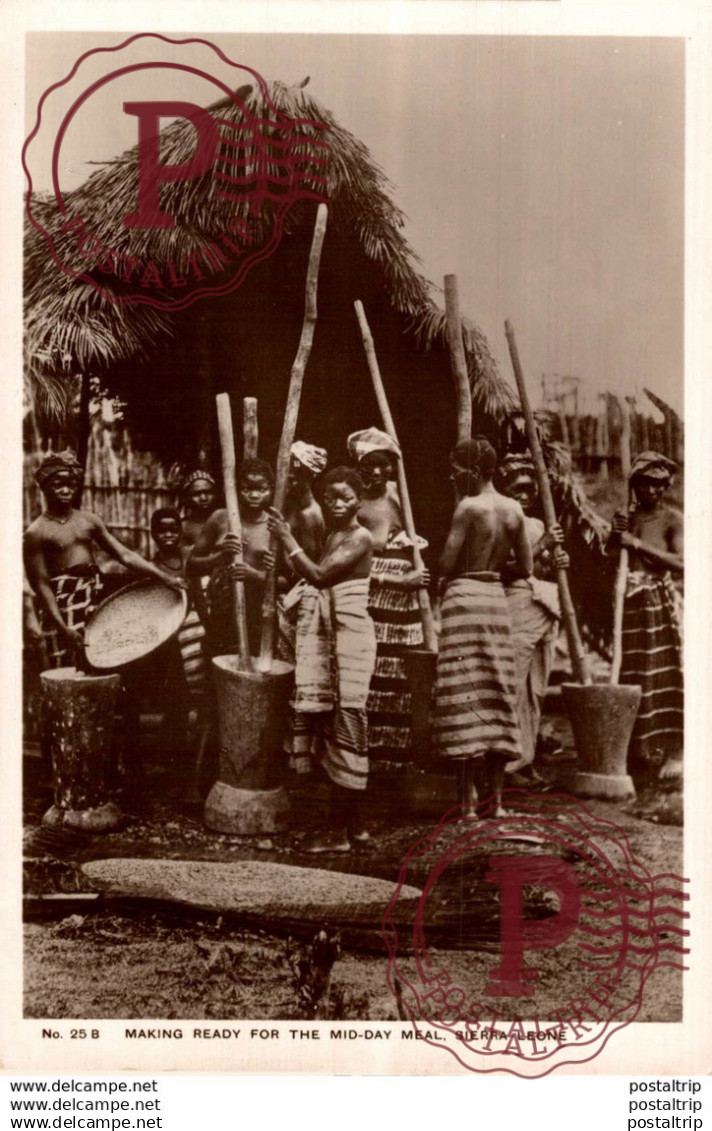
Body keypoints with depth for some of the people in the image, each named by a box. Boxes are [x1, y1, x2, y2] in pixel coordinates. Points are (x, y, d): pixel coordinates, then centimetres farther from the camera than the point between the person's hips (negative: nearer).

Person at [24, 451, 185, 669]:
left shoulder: (89, 520, 8)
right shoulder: (36, 533, -6)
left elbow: (124, 555, 6)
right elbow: (41, 585, -10)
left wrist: (165, 578, -4)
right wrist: (63, 628, -19)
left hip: (96, 595, 5)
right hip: (62, 602, -5)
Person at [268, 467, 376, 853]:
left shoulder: (360, 537, -10)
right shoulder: (328, 533, 15)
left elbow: (319, 574, -18)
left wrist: (288, 538, -12)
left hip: (349, 635, -9)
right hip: (324, 634, 9)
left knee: (343, 724, -4)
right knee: (330, 723, 10)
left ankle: (338, 831, 2)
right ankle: (353, 821, 21)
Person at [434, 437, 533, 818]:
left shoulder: (468, 506, -12)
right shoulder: (514, 509, 8)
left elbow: (446, 565, -13)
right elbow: (525, 568, 11)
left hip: (465, 597, -7)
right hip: (497, 598, 7)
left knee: (468, 700, -4)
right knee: (497, 698, 10)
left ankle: (472, 799, -3)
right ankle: (495, 797, 15)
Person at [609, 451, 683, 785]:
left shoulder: (672, 519, -2)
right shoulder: (625, 519, 12)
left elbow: (680, 562, -16)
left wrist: (637, 543, -16)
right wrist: (614, 536, -2)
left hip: (660, 605, -4)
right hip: (628, 605, 5)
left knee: (664, 676, -5)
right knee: (630, 679, 7)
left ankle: (674, 752, 5)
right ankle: (639, 756, 18)